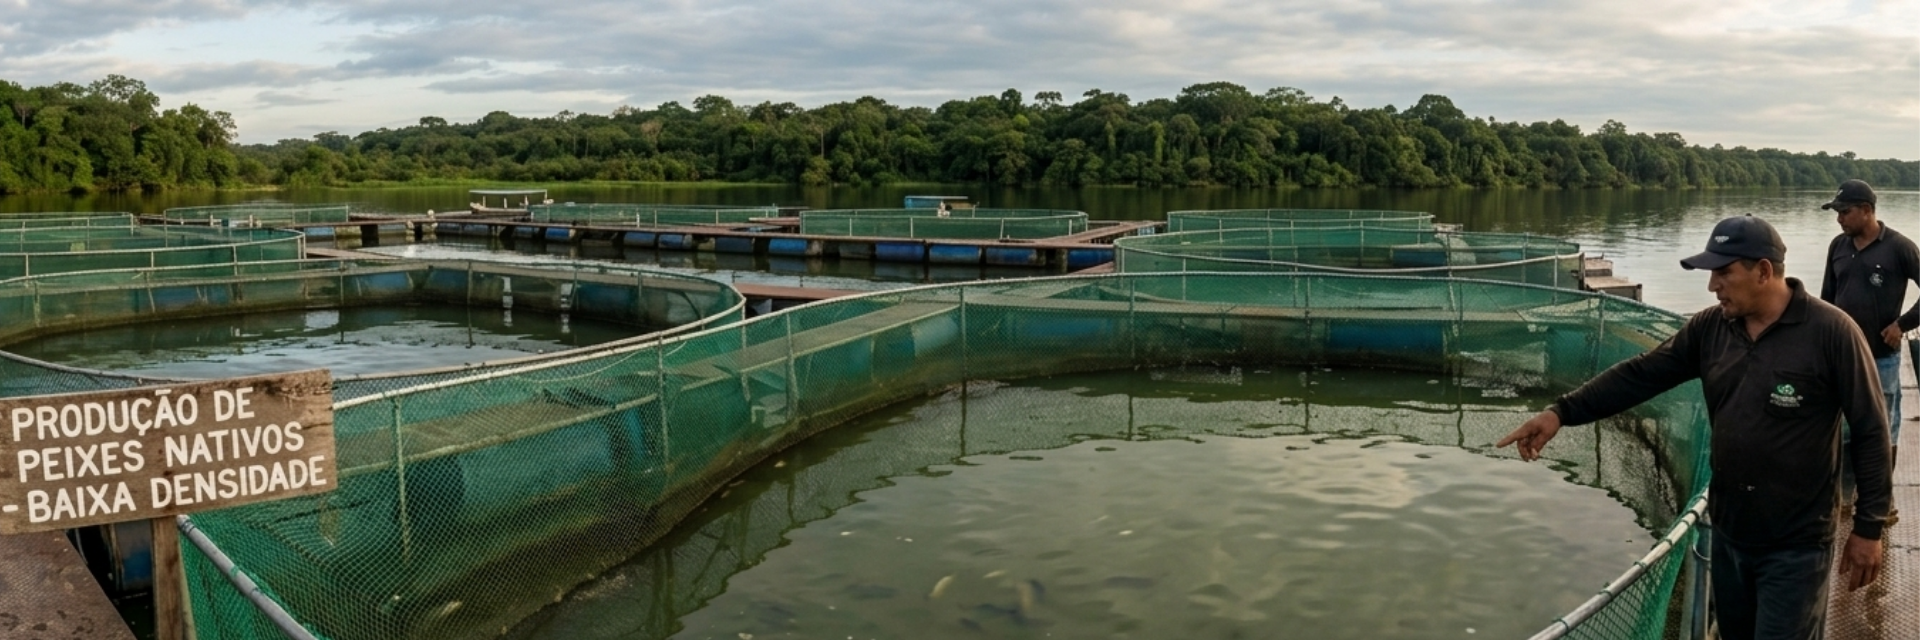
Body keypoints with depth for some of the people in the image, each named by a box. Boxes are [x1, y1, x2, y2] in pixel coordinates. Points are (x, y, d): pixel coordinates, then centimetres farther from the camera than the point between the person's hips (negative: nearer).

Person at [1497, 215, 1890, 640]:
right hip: (1728, 532, 6)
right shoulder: (1710, 327, 0)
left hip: (1795, 546, -6)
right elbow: (1641, 374, -2)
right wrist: (1562, 412, -14)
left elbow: (1870, 431, -11)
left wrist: (1868, 526, -9)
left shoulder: (1829, 331, -15)